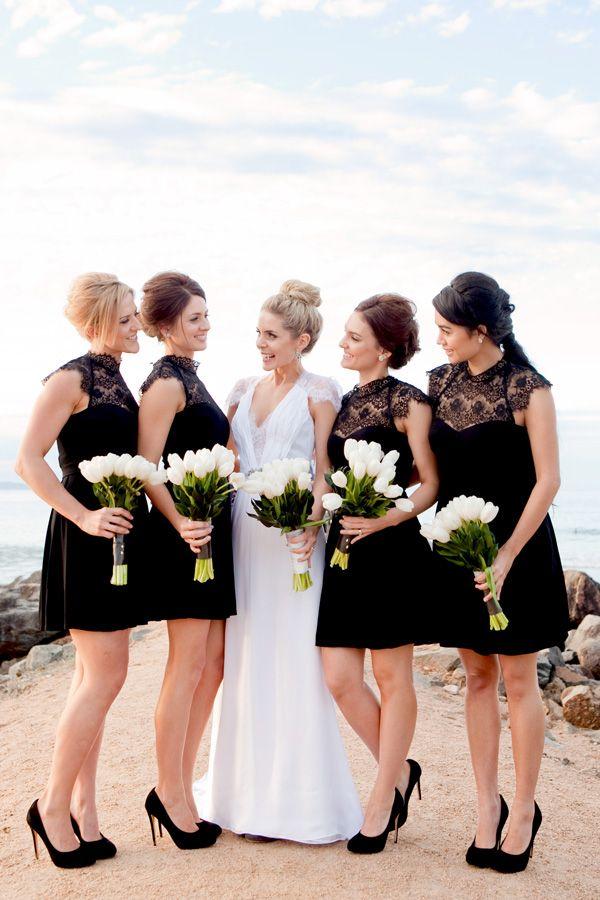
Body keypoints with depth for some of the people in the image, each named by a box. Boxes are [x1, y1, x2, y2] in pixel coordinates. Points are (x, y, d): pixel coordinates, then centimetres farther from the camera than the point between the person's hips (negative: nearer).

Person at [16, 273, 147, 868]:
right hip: (88, 538, -8)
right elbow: (28, 461, -16)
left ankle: (82, 810, 18)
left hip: (121, 535, 8)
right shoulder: (71, 379, -10)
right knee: (106, 674, -8)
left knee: (94, 675, 10)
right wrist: (83, 516, -19)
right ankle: (53, 805, 6)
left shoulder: (117, 380, 15)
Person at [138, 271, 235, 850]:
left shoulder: (189, 380, 18)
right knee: (188, 663, -4)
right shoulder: (165, 383, -10)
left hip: (210, 533, 9)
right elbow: (147, 468, -17)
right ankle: (169, 792, 8)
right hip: (184, 536, -9)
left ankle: (181, 787, 18)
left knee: (212, 663, 9)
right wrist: (182, 524, -27)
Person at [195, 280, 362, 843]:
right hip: (243, 531, 5)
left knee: (293, 662, -3)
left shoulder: (318, 392, 0)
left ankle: (294, 798, 9)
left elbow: (325, 469, -5)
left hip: (292, 536, -5)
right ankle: (247, 791, 20)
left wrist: (314, 519, -21)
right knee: (245, 660, 8)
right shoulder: (243, 390, 15)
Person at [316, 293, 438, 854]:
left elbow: (432, 483, -7)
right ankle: (400, 771, 24)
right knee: (339, 677, 3)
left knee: (391, 675, 5)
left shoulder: (406, 401, -6)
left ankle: (384, 795, 18)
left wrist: (389, 517, -22)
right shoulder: (344, 401, 14)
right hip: (344, 549, 6)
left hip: (391, 550, -6)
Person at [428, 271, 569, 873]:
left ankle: (524, 809, 19)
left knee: (517, 678, 4)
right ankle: (487, 806, 22)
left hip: (515, 542, -5)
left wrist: (507, 555, -18)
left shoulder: (527, 389, -12)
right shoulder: (441, 381, 4)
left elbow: (547, 480, -13)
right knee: (477, 675, 11)